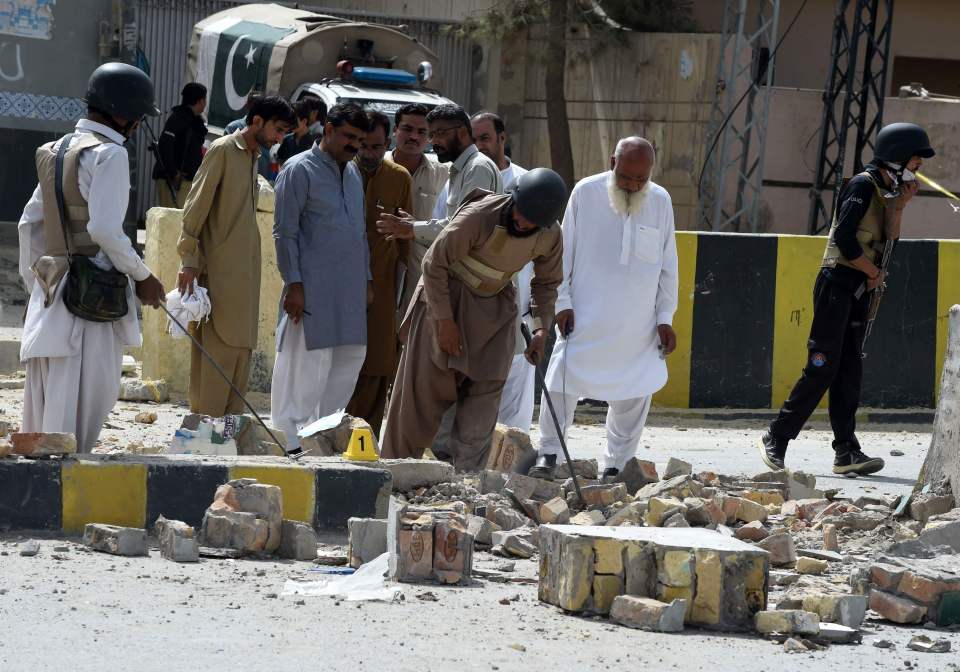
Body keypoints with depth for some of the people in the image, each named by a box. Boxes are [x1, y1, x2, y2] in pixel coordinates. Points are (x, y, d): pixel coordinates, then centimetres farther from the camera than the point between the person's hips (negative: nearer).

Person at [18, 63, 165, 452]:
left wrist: (34, 283, 24)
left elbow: (30, 223, 19)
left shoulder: (56, 151, 15)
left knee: (44, 407, 10)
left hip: (49, 294, 9)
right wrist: (141, 276, -8)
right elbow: (105, 230, -20)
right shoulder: (108, 154, -11)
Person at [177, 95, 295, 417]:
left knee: (240, 353, 8)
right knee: (218, 352, -10)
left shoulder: (253, 156, 17)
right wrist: (189, 261, -18)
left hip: (244, 276, 8)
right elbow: (196, 207, -12)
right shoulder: (223, 151, -8)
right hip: (219, 272, -8)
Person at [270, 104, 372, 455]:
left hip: (349, 287, 8)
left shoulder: (352, 173, 18)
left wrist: (367, 278, 20)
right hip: (313, 287, -8)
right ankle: (290, 437, -3)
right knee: (308, 360, -8)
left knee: (351, 355, 7)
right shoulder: (300, 170, -5)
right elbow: (285, 232, -9)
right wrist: (293, 283, -15)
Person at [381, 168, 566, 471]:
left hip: (494, 307, 4)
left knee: (485, 390, -4)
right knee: (424, 388, -4)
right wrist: (445, 320, -19)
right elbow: (435, 262, -20)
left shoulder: (550, 236, -11)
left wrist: (541, 327, -5)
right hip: (445, 298, -4)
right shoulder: (478, 216, -28)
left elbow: (547, 283, 8)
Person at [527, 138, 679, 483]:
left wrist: (665, 317, 6)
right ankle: (548, 452, 5)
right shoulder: (586, 192, -4)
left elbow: (668, 267, 9)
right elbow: (564, 251, 2)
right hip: (585, 318, -2)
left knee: (634, 395, 4)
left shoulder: (660, 202, 2)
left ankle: (616, 465, 15)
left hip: (637, 325, 2)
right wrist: (562, 302, -2)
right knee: (561, 380, -8)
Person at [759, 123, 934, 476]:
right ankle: (776, 438, -2)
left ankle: (846, 453, 4)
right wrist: (874, 273, -7)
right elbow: (844, 239, -20)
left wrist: (898, 208, 1)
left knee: (849, 372, 5)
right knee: (822, 368, -10)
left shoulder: (885, 191, 16)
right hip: (837, 284, -9)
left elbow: (886, 244, 11)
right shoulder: (863, 185, -11)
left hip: (858, 291, 9)